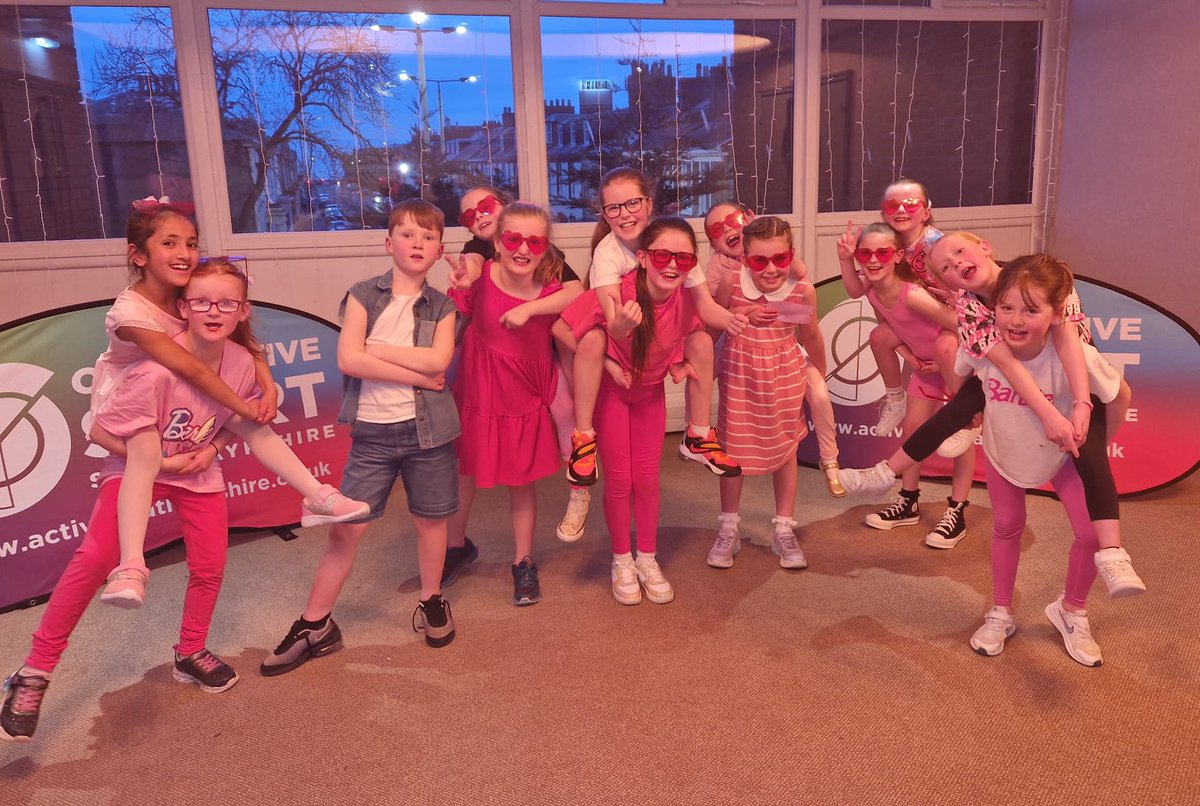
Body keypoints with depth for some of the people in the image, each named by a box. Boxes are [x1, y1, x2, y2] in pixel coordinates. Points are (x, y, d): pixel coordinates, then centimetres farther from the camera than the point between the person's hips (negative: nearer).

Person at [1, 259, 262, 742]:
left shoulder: (243, 361, -16)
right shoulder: (156, 370, -31)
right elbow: (103, 432, -20)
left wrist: (212, 447, -10)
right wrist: (163, 461, -19)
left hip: (200, 471, 5)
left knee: (209, 565, 2)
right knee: (95, 557, -21)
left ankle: (190, 655, 27)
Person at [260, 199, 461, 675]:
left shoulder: (442, 308, 4)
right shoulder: (363, 296, 1)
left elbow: (438, 360, -15)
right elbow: (348, 360, -13)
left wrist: (375, 349, -13)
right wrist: (416, 374, -14)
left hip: (428, 429, 1)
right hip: (372, 431, 0)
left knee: (430, 519, 12)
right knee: (345, 529, 2)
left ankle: (432, 602, 34)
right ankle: (315, 625, 16)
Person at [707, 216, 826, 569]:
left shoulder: (804, 291, -14)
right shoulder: (731, 283, -18)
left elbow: (811, 335, 3)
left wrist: (820, 374, 15)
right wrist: (741, 315, -21)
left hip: (785, 374, 1)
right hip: (740, 373, -1)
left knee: (786, 448, 10)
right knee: (734, 448, 7)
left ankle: (784, 530, 25)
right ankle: (728, 530, 23)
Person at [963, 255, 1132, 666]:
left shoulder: (1076, 356, -36)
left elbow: (1120, 397, -17)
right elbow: (958, 376, -6)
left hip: (1061, 451, -1)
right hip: (1002, 448, 1)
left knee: (1091, 533, -6)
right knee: (1007, 527, 14)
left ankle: (1071, 611, 22)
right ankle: (1000, 613, 32)